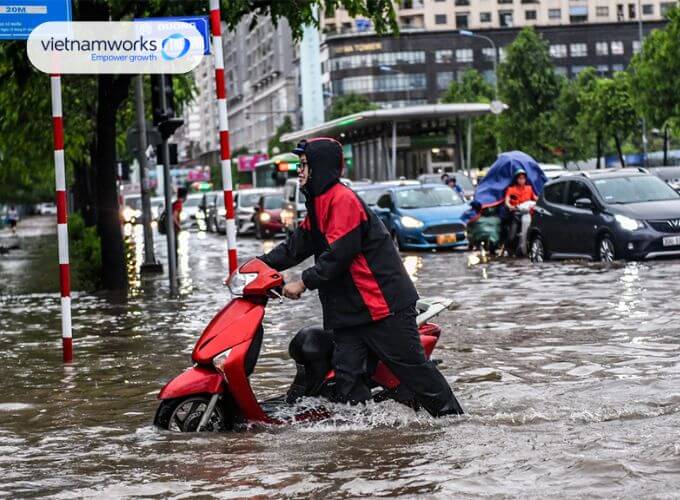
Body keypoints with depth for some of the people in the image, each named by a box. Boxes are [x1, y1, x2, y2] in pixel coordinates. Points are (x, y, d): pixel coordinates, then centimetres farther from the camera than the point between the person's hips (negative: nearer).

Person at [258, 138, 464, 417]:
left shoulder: (343, 199, -16)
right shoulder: (319, 203, 16)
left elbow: (338, 253, -22)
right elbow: (297, 245, 18)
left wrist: (304, 283, -19)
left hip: (383, 301, -10)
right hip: (349, 308, 10)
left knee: (412, 366, -2)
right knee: (347, 374, 3)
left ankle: (452, 416, 9)